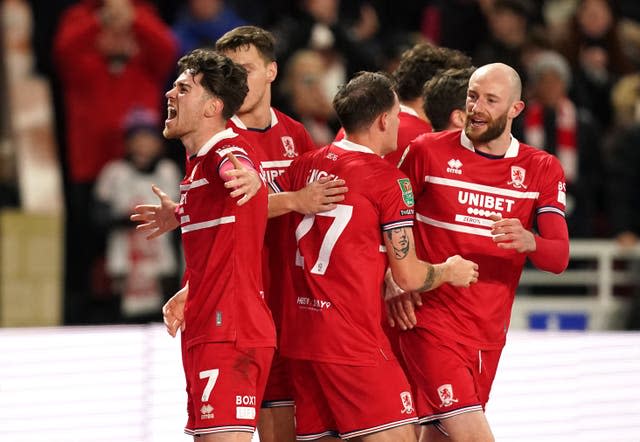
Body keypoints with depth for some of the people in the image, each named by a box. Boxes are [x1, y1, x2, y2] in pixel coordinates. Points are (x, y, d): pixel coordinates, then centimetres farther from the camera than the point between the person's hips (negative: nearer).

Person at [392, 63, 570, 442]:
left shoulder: (542, 170, 5)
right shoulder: (427, 152, -2)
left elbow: (559, 258, -3)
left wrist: (528, 241, -26)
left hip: (489, 331, 4)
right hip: (433, 321, -4)